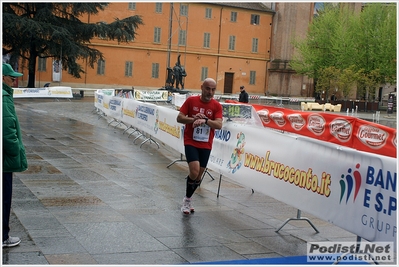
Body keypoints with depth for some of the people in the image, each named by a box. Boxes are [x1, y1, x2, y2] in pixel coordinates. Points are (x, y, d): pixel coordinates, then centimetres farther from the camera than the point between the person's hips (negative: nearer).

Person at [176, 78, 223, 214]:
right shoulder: (191, 100, -4)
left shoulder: (216, 106, -3)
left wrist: (205, 120, -29)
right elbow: (179, 118, -4)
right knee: (194, 171, -19)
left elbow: (219, 125, -13)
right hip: (191, 142, -3)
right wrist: (194, 119, -20)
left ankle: (188, 199, 34)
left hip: (206, 145, 3)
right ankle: (187, 199, 5)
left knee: (199, 175, 9)